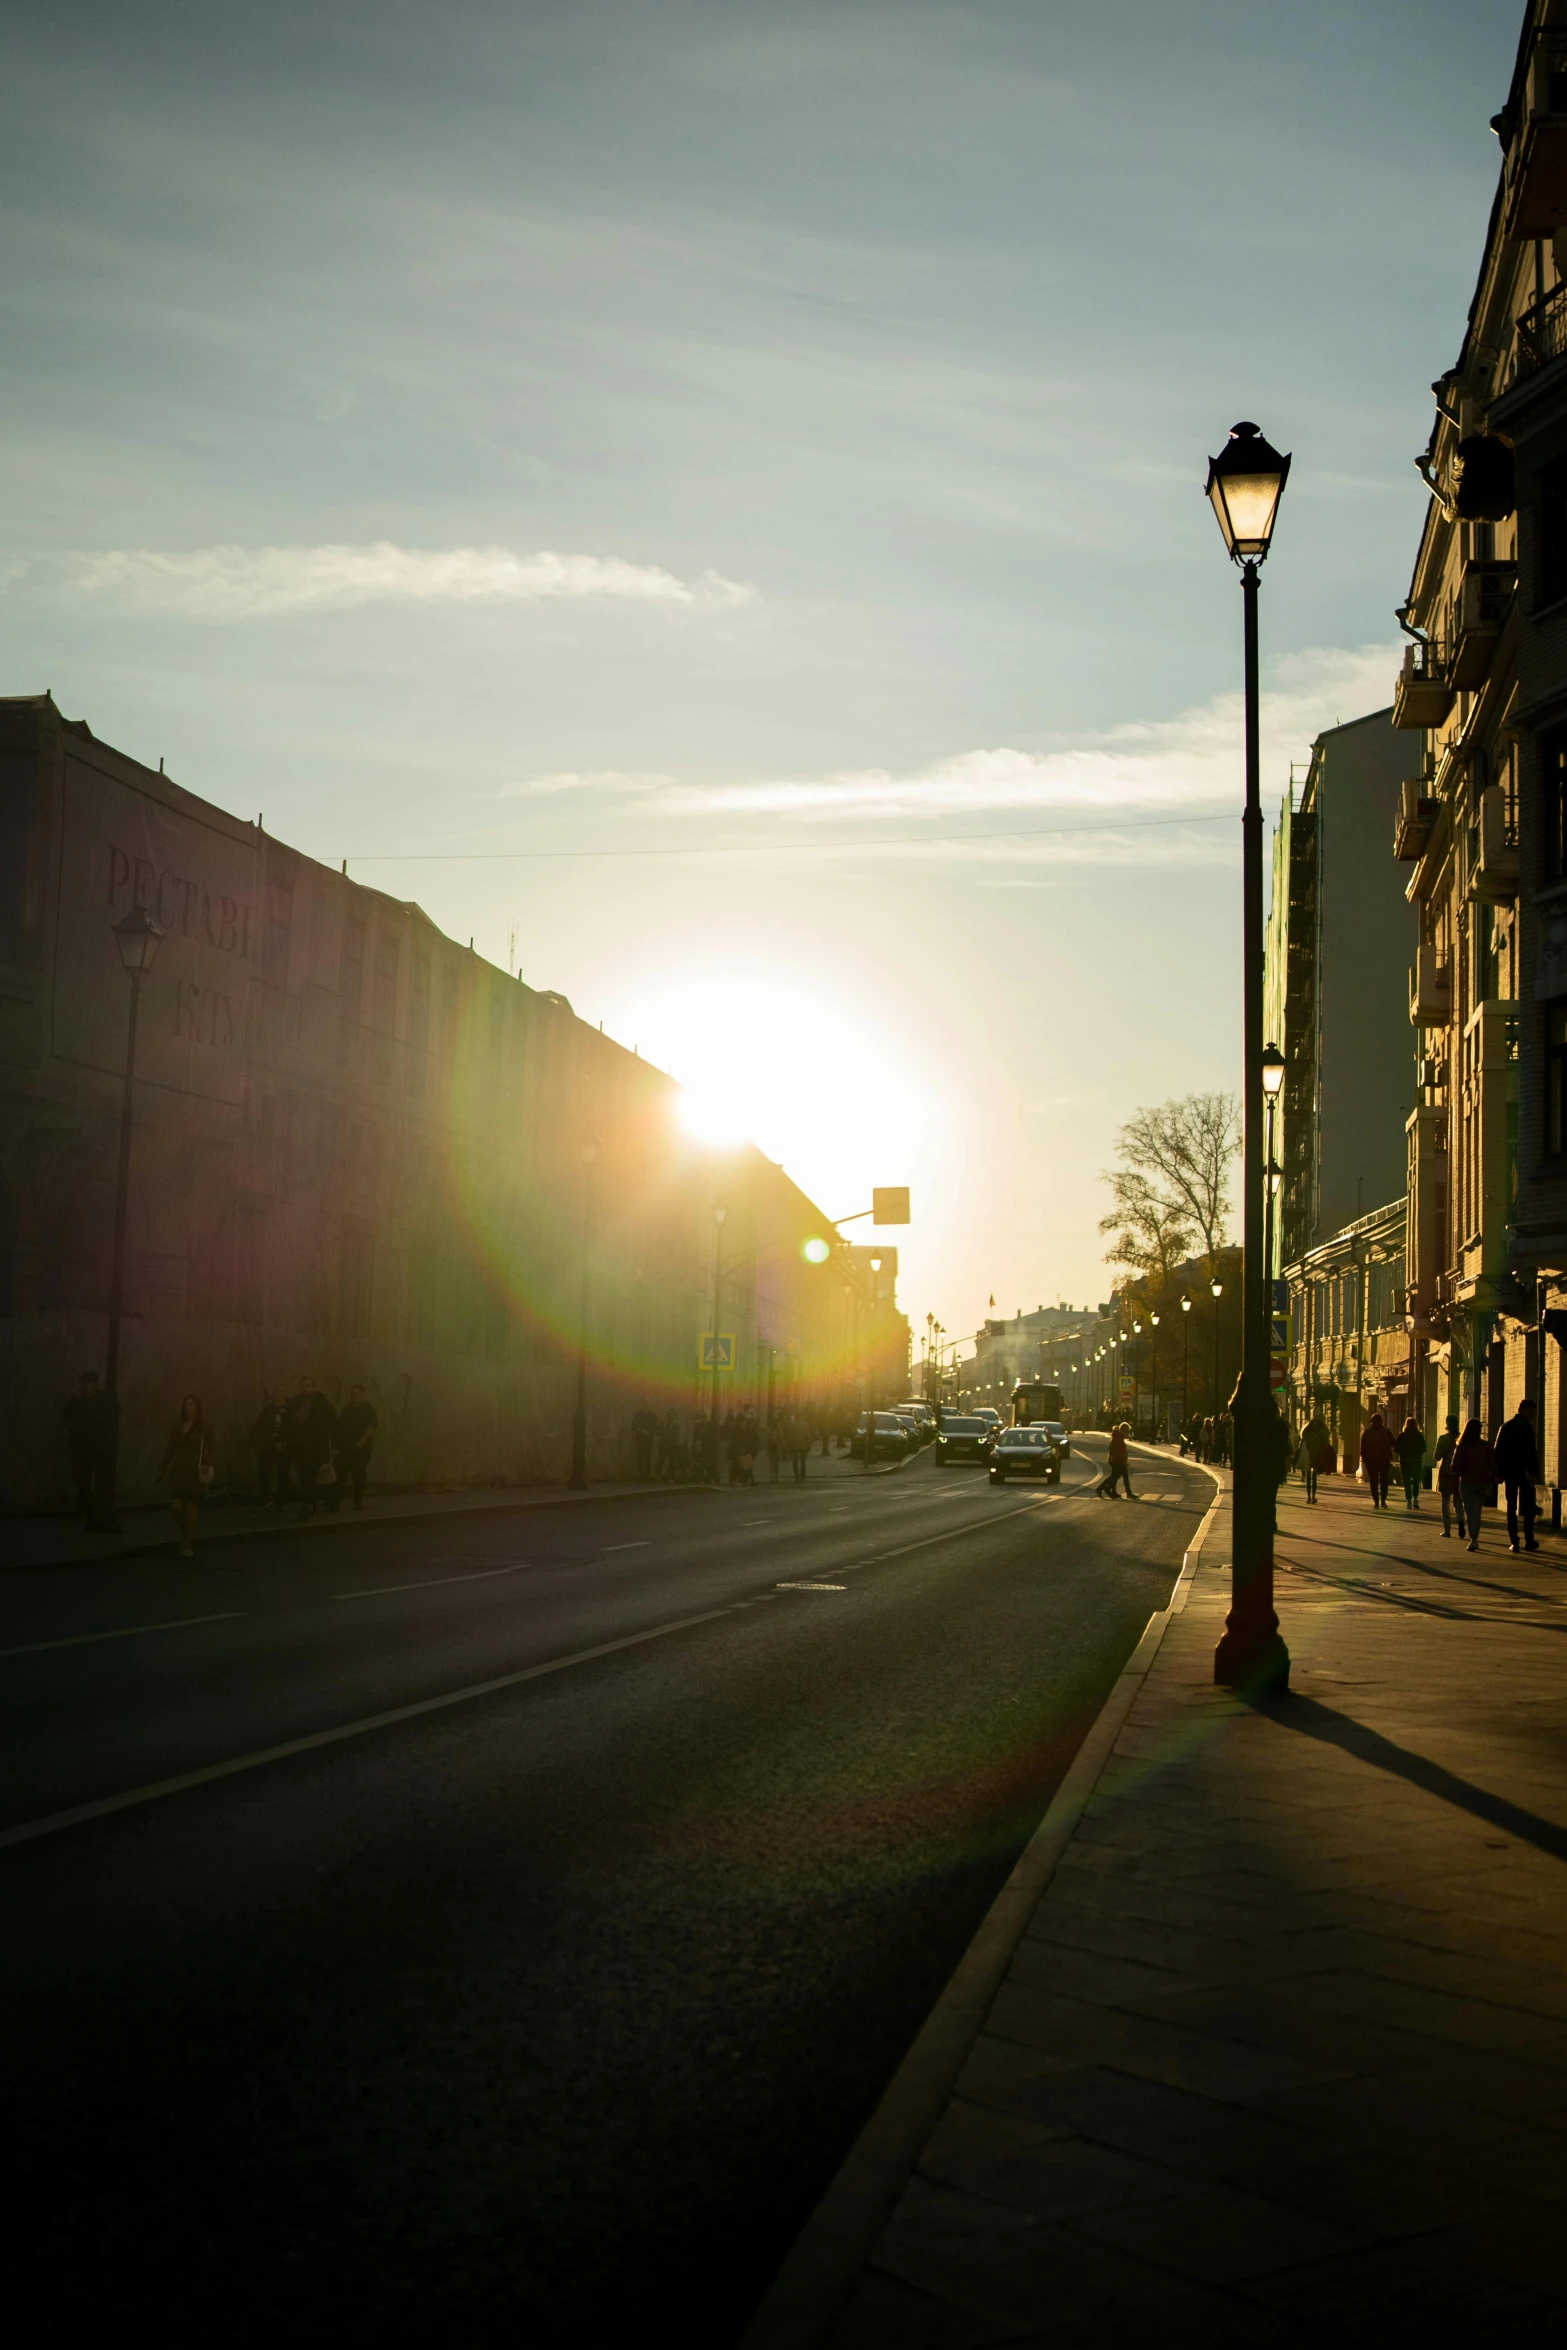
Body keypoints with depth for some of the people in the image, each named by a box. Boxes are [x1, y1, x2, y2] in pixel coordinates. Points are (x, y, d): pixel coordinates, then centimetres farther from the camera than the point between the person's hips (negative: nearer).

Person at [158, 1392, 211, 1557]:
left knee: (190, 1507, -1)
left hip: (194, 1472, -3)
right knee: (175, 1506, -4)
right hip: (177, 1470, 3)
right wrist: (162, 1469, 9)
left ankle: (188, 1545, 9)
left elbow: (209, 1449, -5)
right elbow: (169, 1449, 12)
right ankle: (184, 1534, 24)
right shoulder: (177, 1426, 8)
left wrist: (207, 1465, -21)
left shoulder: (203, 1427, -4)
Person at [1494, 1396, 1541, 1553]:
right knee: (1528, 1508, 5)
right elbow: (1531, 1452, -16)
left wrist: (1500, 1472, 11)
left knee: (1511, 1507, 6)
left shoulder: (1506, 1426, 7)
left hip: (1509, 1471, 5)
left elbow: (1498, 1450, 8)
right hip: (1524, 1472, -5)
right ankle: (1529, 1541, 5)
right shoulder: (1526, 1427, -11)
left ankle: (1513, 1542, 3)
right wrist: (1533, 1472, -13)